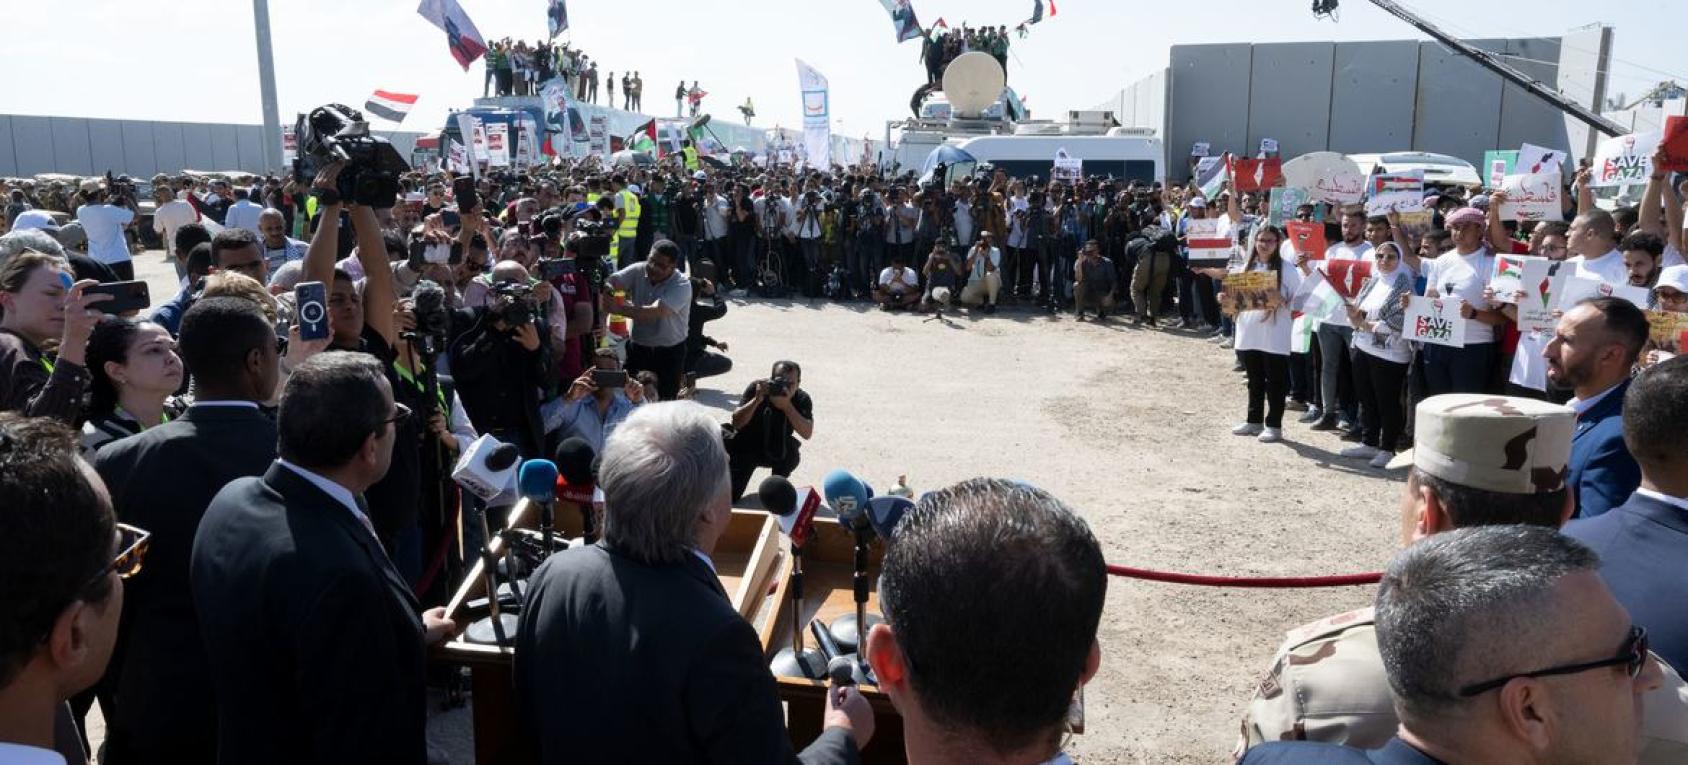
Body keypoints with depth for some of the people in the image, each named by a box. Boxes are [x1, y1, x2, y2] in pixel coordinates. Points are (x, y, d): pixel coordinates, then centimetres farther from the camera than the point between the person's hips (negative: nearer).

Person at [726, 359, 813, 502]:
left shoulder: (802, 399, -16)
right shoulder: (756, 388, -19)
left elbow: (807, 433, -30)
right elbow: (737, 423, -26)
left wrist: (787, 406, -39)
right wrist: (757, 400, -39)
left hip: (778, 453, 0)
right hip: (745, 447, 0)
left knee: (791, 450, -35)